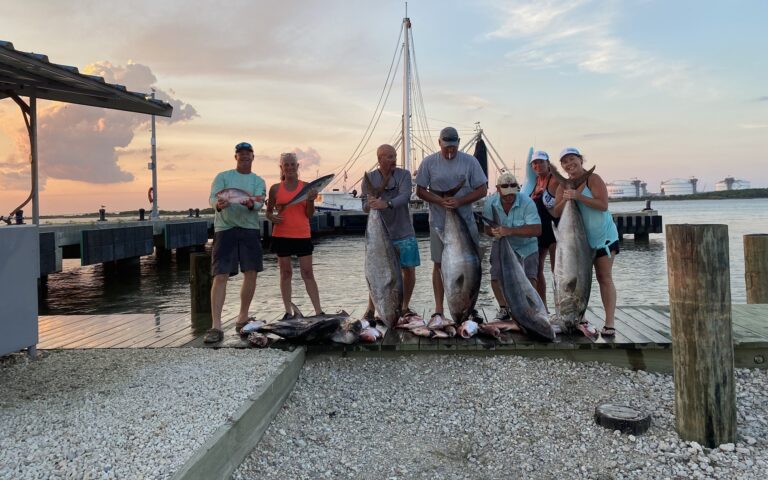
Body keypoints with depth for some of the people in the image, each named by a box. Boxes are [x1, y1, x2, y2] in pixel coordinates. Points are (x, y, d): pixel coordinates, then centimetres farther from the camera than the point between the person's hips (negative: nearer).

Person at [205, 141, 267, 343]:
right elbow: (212, 197, -4)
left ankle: (243, 317, 21)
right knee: (220, 276, -10)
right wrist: (218, 204, -28)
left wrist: (251, 204, -28)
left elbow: (259, 203, -4)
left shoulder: (259, 181, 13)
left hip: (249, 229, 3)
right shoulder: (223, 177, 10)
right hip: (225, 228, -2)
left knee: (251, 273, 4)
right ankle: (216, 326, -12)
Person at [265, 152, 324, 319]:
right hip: (281, 235, 1)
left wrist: (310, 200, -15)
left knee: (308, 273, -1)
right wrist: (272, 217, -10)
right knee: (285, 273, 7)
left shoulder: (306, 187, 3)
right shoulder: (275, 188, 4)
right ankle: (288, 312, 14)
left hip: (302, 235, -1)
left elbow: (309, 214, 3)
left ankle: (319, 311, 0)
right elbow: (268, 211, 12)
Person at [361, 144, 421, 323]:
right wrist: (370, 204, -26)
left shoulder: (404, 174, -1)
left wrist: (387, 204, -37)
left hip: (404, 233, 1)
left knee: (409, 271, 4)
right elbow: (365, 207, -1)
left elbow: (405, 197, -18)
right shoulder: (369, 179, 0)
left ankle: (405, 308, 23)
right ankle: (370, 310, 15)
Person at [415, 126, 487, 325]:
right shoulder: (429, 162, 0)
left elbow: (482, 189, 0)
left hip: (465, 221, 1)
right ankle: (438, 309, 11)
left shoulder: (470, 161, 0)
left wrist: (459, 201, -15)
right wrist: (440, 201, -16)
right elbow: (420, 190, 1)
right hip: (439, 222, 0)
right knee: (439, 264, 4)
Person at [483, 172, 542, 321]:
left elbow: (537, 230, -33)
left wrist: (510, 231, -42)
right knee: (495, 277, -10)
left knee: (530, 278, -16)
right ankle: (504, 308, 16)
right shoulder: (490, 203, -14)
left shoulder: (527, 202, -25)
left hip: (526, 246, -2)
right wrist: (495, 232, -31)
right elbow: (487, 228, -5)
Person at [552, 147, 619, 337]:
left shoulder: (593, 179, -12)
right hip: (579, 239, 5)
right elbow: (556, 213, 1)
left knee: (604, 278, -4)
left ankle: (609, 324, -1)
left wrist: (578, 196, -29)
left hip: (603, 236, -5)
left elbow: (603, 205, -24)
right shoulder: (564, 186, 5)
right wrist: (565, 200, -18)